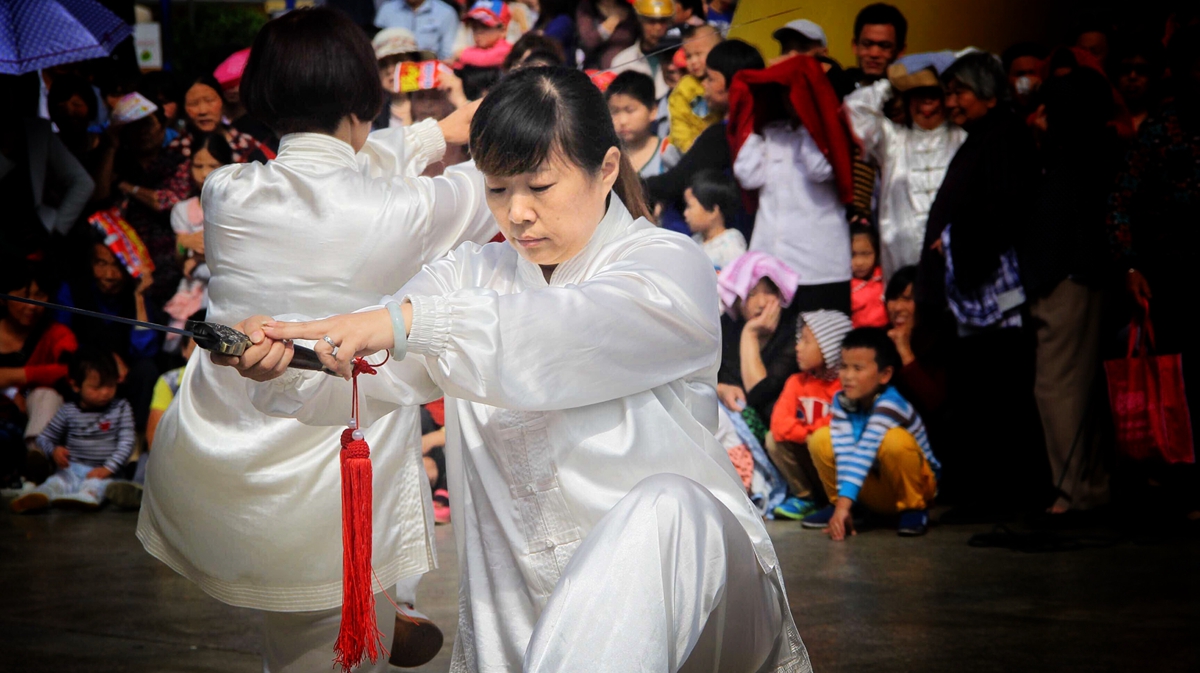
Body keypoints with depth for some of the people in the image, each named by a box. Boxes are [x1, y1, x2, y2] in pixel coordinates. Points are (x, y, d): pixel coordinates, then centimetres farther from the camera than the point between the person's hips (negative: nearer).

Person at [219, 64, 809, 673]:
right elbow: (363, 381, -1)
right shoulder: (472, 275, 13)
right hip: (526, 611, 4)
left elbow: (572, 332, -26)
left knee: (659, 509, -35)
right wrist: (279, 366, -23)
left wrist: (410, 322, -36)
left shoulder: (672, 269, -4)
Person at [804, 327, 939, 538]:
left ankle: (914, 508, -13)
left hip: (918, 484, -5)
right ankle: (834, 503, 6)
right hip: (876, 491, 5)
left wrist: (844, 505, -48)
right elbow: (844, 452, -24)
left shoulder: (890, 404, -29)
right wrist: (840, 505, -35)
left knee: (894, 439, -35)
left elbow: (865, 453, -39)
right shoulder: (842, 401, -12)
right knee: (820, 438, -13)